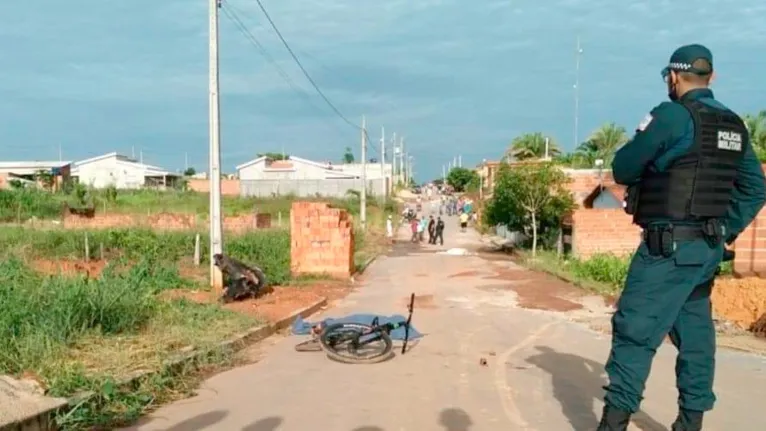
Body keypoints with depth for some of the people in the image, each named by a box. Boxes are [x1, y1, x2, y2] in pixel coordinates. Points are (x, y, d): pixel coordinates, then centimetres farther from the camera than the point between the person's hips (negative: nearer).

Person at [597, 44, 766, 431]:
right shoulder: (734, 126, 12)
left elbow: (622, 169, -7)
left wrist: (652, 167, 13)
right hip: (708, 247, 8)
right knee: (694, 332, 14)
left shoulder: (672, 115, -12)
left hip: (670, 245, -8)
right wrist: (727, 230, 14)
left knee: (635, 330, -5)